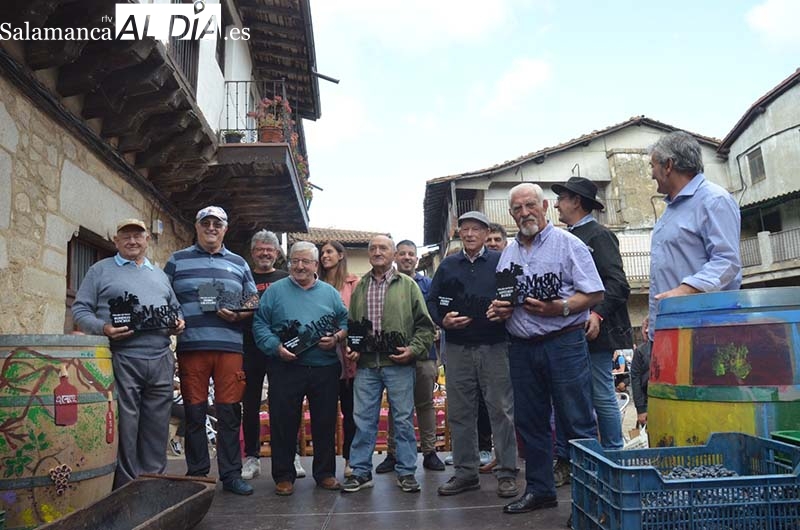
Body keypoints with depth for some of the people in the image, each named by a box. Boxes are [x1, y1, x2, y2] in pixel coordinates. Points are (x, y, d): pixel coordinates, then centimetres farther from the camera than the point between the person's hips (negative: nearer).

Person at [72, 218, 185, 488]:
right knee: (124, 425, -1)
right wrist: (103, 328, -15)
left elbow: (175, 308, 27)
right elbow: (80, 309, 3)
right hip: (121, 360, -4)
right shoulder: (101, 270, 8)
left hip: (160, 359, 4)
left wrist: (179, 322, 4)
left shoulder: (160, 275, 21)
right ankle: (126, 488, 10)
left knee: (157, 426, 8)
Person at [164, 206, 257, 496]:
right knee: (194, 414, 4)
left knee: (230, 413, 2)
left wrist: (238, 315, -4)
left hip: (230, 348, 1)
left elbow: (253, 302, 16)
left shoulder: (239, 264, 17)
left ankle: (231, 475, 12)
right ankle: (196, 475, 17)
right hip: (191, 348, -1)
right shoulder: (177, 261, 13)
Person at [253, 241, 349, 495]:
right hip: (286, 369, -1)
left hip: (326, 370, 2)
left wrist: (336, 338, -10)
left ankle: (325, 473, 24)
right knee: (284, 423, 4)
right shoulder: (275, 291, 6)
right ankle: (283, 476, 19)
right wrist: (277, 347, -13)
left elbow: (346, 322, 10)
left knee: (325, 423, 9)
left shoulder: (330, 293, 11)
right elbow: (260, 325, 1)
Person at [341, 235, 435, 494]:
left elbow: (424, 324, 2)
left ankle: (406, 472, 16)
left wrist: (413, 349, -10)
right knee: (363, 419, 7)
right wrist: (350, 348, 1)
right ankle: (360, 471, 19)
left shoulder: (408, 285, 4)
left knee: (403, 419, 4)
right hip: (366, 365, 3)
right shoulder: (359, 288, 14)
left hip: (399, 365, -2)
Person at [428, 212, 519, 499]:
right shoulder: (447, 266, 13)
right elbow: (432, 302, 13)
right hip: (458, 348, 3)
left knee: (501, 410, 0)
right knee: (460, 412, 8)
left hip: (495, 347, -3)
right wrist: (443, 320, -6)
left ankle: (507, 473, 11)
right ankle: (466, 472, 20)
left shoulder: (501, 262, 5)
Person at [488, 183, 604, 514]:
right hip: (522, 347, 6)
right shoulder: (508, 252, 15)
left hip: (563, 343, -6)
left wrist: (559, 308, -21)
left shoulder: (567, 244, -3)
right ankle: (539, 490, 27)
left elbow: (594, 294, -8)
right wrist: (499, 309, -1)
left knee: (578, 423, -1)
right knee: (530, 422, 13)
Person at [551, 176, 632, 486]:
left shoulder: (598, 235, -6)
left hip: (590, 331, -8)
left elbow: (617, 282, -15)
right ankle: (564, 461, 19)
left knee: (602, 397, 1)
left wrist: (598, 314, -27)